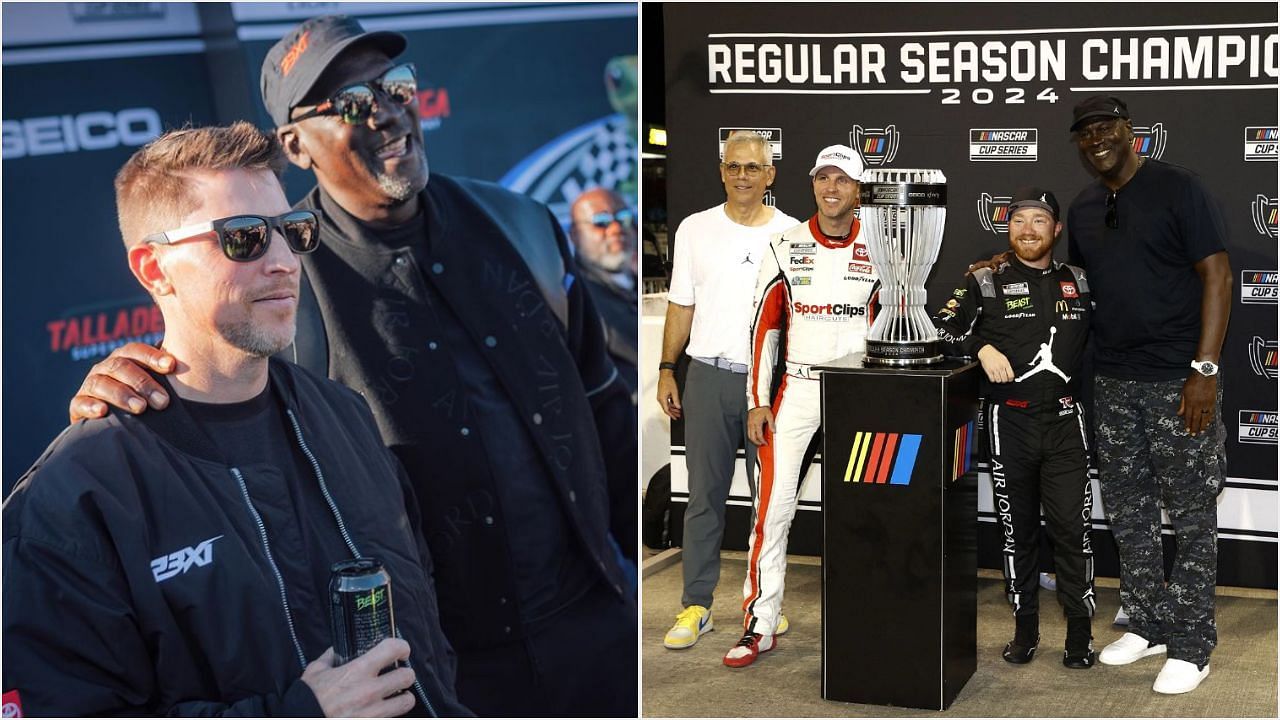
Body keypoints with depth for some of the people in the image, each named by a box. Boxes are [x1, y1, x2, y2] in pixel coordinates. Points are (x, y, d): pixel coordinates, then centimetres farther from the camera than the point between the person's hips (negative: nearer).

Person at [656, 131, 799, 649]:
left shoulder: (793, 234, 3)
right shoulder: (695, 229, 5)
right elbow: (681, 306, 9)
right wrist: (667, 370, 3)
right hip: (709, 376, 0)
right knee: (704, 496, 4)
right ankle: (696, 605, 10)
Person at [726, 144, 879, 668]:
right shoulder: (786, 249, 2)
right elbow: (764, 327, 3)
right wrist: (757, 402, -1)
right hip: (796, 388, 0)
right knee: (772, 506, -5)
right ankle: (760, 626, 2)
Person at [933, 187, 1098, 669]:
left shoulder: (1077, 282, 10)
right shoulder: (987, 283, 2)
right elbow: (940, 327, -2)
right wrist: (982, 347, -16)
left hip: (1065, 421, 1)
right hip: (1009, 421, -1)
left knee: (1072, 528, -4)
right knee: (1017, 528, 7)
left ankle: (1080, 632, 5)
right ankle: (1025, 629, 18)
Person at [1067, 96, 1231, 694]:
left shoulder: (1177, 189, -7)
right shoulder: (1083, 208, 12)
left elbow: (1217, 275, -11)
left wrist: (1205, 369, -17)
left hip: (1177, 381, -6)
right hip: (1113, 381, 6)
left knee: (1191, 517, -1)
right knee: (1128, 512, 12)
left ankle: (1190, 646, 7)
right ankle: (1146, 625, 25)